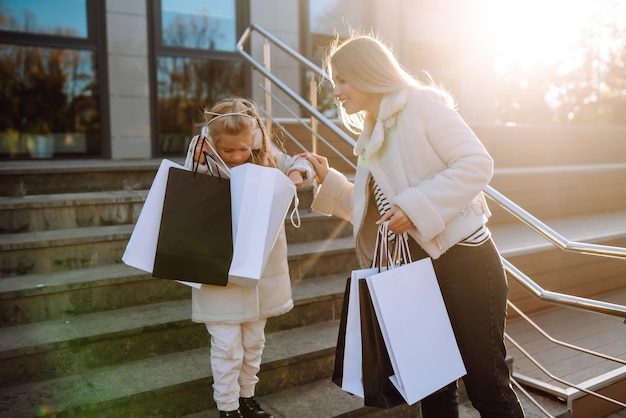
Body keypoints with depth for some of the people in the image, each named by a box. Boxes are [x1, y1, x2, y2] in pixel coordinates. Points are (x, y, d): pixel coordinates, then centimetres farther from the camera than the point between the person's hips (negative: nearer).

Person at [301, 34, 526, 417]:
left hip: (463, 259, -8)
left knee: (488, 385, 1)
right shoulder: (372, 136, 16)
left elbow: (477, 163, -16)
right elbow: (370, 211, 18)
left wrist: (416, 206, -22)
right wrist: (328, 180, 9)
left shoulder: (422, 103, -6)